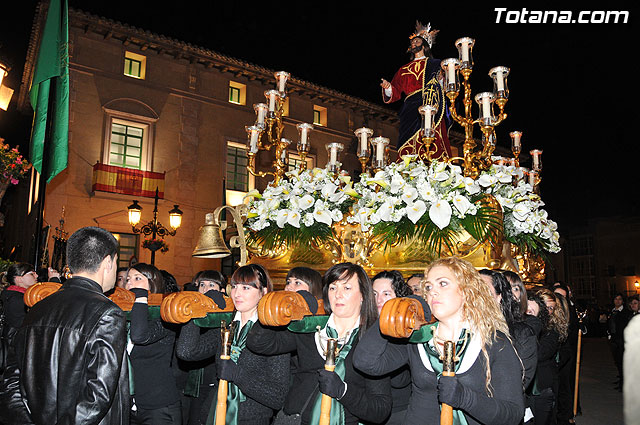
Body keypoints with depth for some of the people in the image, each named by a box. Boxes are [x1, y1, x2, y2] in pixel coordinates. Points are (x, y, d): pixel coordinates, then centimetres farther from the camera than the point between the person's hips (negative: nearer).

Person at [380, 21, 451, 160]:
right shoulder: (404, 70, 27)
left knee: (432, 151, -16)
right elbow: (396, 93, 16)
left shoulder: (435, 64, 19)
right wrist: (388, 88, -4)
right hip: (411, 112, 3)